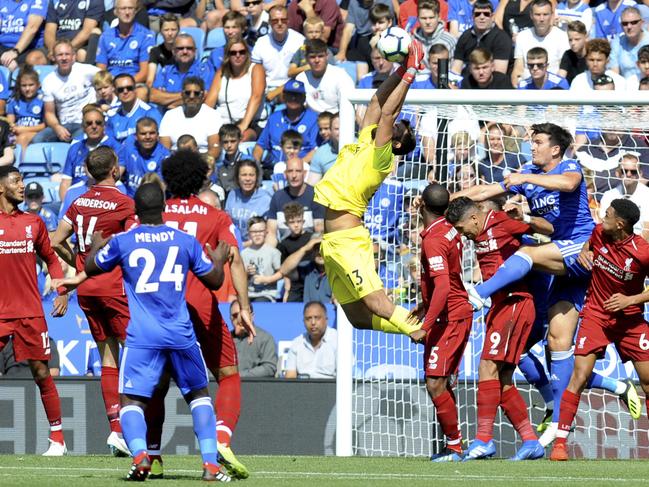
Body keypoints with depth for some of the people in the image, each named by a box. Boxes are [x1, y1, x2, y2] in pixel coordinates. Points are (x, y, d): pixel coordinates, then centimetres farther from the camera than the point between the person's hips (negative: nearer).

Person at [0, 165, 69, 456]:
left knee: (41, 373, 3)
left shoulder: (33, 223, 9)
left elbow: (50, 258, 19)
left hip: (30, 312, 2)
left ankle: (57, 437, 10)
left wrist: (62, 292, 8)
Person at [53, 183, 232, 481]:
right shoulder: (185, 241, 3)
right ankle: (210, 463, 6)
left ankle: (139, 454, -27)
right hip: (182, 334, 2)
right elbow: (214, 280, 12)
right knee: (199, 394, 17)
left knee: (132, 400, 1)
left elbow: (91, 267, 18)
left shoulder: (121, 242, 0)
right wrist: (219, 260, 33)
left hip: (142, 336, -2)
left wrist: (96, 245, 39)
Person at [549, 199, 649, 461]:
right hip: (596, 315, 1)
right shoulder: (599, 233, -8)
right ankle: (559, 443, -10)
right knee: (580, 376, -11)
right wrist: (583, 253, -4)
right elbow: (588, 245, 17)